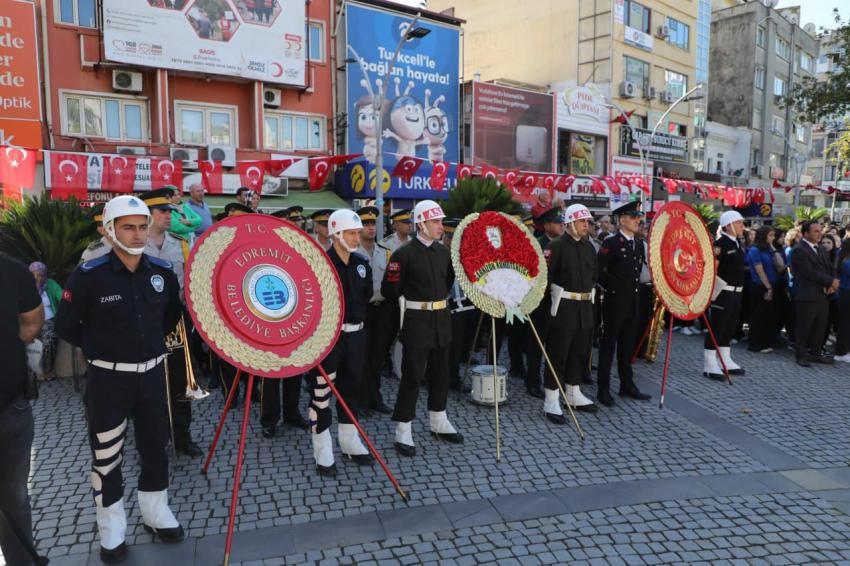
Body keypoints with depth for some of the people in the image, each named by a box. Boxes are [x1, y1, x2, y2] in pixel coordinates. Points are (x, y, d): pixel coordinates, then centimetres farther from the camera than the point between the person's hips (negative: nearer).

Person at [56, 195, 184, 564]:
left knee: (155, 447, 16)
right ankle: (112, 530, 29)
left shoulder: (163, 272, -2)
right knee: (107, 456, 10)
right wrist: (101, 348, -1)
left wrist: (153, 340, 9)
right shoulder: (89, 275, -14)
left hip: (152, 374, 4)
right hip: (108, 378, -3)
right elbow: (66, 326, -4)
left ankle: (155, 514, 36)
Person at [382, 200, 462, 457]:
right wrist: (412, 297, 2)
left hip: (441, 320, 7)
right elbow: (389, 290, -11)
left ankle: (439, 423, 34)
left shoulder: (443, 251, 6)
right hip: (417, 321, -6)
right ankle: (403, 431, 13)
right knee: (412, 376, 0)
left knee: (440, 373, 17)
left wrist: (439, 299, 8)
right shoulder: (404, 253, -13)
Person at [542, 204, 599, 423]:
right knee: (557, 355, -2)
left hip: (585, 308, 7)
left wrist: (590, 298, 15)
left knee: (580, 353, 15)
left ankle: (574, 394, 31)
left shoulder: (589, 247, 12)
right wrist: (549, 299, -15)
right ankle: (551, 402, 6)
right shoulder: (556, 246, -10)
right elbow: (545, 274, -16)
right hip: (563, 308, -7)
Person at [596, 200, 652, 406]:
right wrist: (610, 287, -8)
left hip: (633, 302, 7)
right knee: (608, 344, 1)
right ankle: (603, 389, 8)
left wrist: (636, 288, 13)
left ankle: (627, 385, 25)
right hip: (615, 302, -7)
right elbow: (598, 269, -15)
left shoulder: (639, 244, 12)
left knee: (627, 345, 15)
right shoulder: (611, 243, -11)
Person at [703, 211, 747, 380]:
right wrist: (716, 290, -19)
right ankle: (709, 366, 0)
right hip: (723, 292, -9)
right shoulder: (720, 244, -14)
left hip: (736, 292, 9)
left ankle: (726, 362, 25)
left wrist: (739, 288, 20)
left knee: (730, 328, 15)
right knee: (716, 328, -5)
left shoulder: (737, 243, 14)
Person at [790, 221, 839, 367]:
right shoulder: (799, 250, -11)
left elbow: (830, 268, 14)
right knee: (804, 327, 0)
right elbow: (809, 272, -18)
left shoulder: (819, 249, 17)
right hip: (808, 296, -8)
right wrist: (831, 281, -12)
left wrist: (833, 283, -5)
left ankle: (815, 353, 24)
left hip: (823, 295, 8)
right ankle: (801, 355, 11)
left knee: (820, 327, 12)